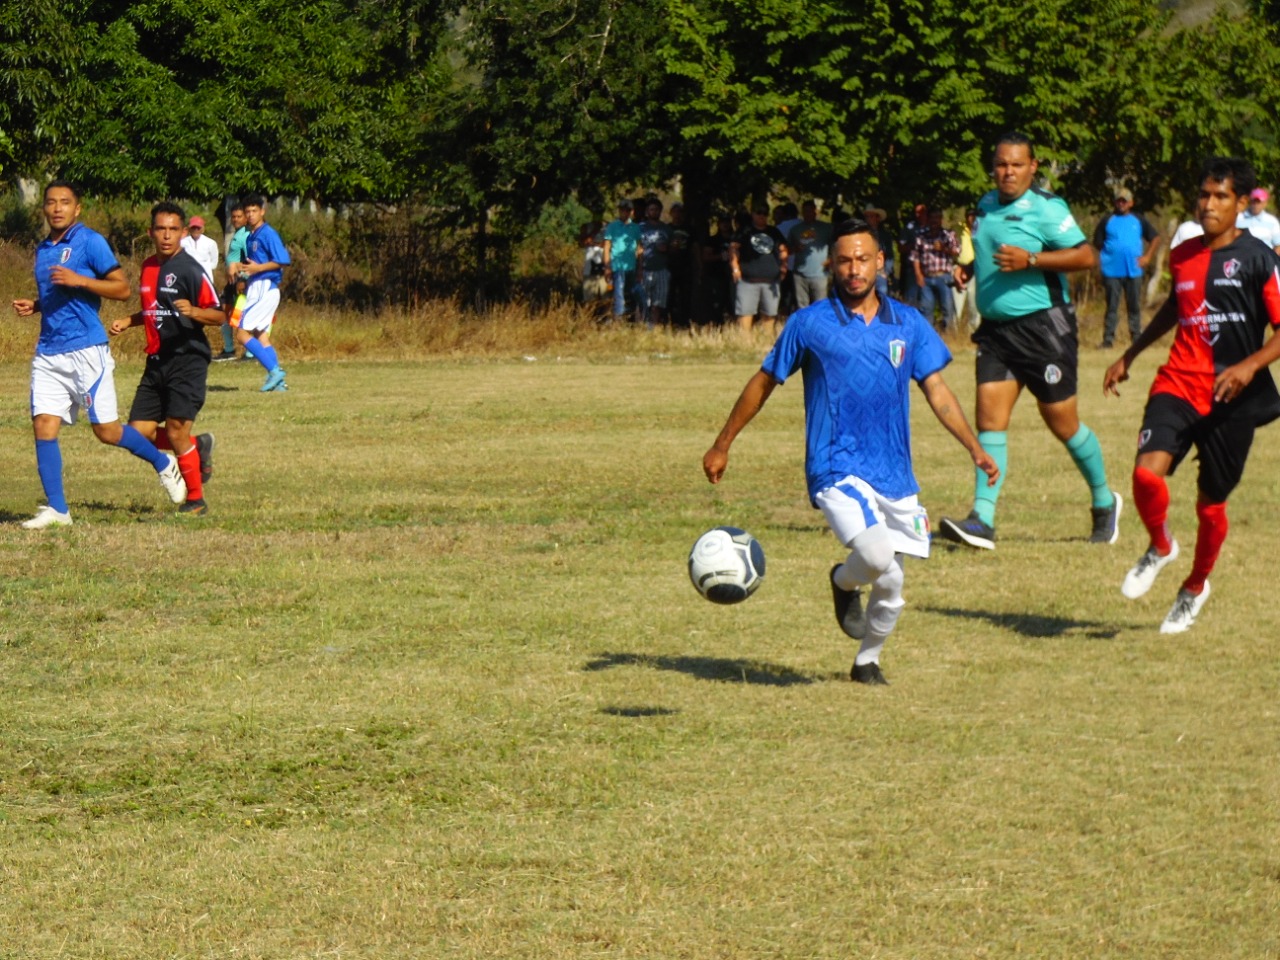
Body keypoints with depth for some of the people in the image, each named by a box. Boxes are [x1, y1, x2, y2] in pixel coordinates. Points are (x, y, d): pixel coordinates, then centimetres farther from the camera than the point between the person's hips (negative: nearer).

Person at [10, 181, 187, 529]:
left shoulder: (90, 242, -6)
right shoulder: (43, 249, 16)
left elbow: (122, 289, -10)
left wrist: (78, 280, -20)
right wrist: (33, 305, 9)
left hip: (85, 349, -7)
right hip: (48, 352, 7)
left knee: (107, 431, -2)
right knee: (44, 426, -3)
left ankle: (163, 464, 22)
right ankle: (56, 509, 1)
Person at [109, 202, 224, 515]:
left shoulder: (191, 270, -10)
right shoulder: (149, 266, 12)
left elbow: (218, 315, -10)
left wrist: (193, 312, -28)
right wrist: (127, 322, 13)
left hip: (187, 361, -7)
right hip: (156, 361, 7)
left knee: (176, 431, -11)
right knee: (138, 432, 1)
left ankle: (196, 501, 6)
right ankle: (198, 447, 26)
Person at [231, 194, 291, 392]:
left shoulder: (268, 234, -11)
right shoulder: (250, 237, 16)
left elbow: (283, 260, -18)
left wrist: (257, 268, -19)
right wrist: (242, 268, 6)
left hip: (265, 288, -10)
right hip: (255, 289, 10)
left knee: (243, 334, -12)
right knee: (261, 336, 9)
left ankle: (274, 370, -13)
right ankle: (278, 381, 9)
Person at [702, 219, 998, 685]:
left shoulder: (908, 324, 8)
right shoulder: (809, 324, -1)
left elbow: (937, 390, 12)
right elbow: (763, 384, 8)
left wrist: (975, 449, 1)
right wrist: (722, 445, 13)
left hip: (895, 474, 4)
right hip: (836, 468, -4)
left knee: (890, 590, 7)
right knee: (877, 557, -28)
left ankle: (868, 660, 35)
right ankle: (844, 581, 9)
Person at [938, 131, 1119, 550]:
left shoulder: (1045, 208, -11)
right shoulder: (987, 206, 12)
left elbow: (1086, 256, -17)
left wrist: (1030, 260, -23)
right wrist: (969, 268, 11)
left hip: (1043, 325, -6)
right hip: (996, 328, 6)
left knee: (1062, 422, 3)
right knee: (990, 417, -6)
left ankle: (1104, 502, 26)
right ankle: (982, 519, -11)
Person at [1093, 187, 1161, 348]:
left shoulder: (1139, 220, 10)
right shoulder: (1107, 221, 6)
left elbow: (1155, 238, 15)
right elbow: (1097, 242, 8)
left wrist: (1147, 256, 4)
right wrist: (1105, 256, -4)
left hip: (1134, 270, 1)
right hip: (1112, 271, -1)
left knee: (1134, 306, 5)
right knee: (1112, 306, -1)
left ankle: (1136, 338, 9)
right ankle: (1108, 339, -1)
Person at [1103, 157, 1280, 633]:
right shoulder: (1182, 255, 9)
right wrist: (1130, 355, 32)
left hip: (1232, 399, -3)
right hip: (1179, 384, 3)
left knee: (1211, 502, 8)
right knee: (1147, 472, -22)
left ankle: (1196, 587, 35)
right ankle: (1160, 547, 10)